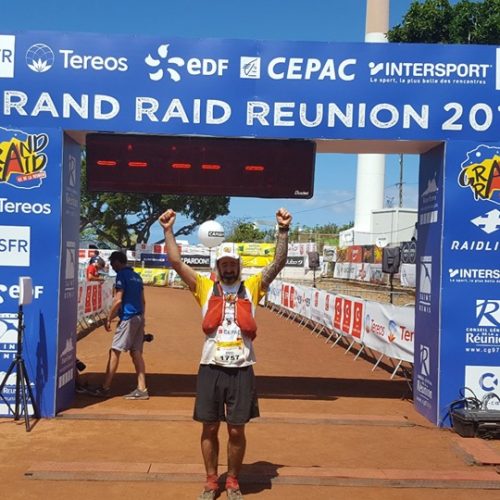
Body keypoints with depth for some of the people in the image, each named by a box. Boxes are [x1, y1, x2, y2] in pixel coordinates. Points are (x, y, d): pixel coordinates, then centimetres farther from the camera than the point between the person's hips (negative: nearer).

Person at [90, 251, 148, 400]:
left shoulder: (121, 275, -8)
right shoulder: (136, 276, 16)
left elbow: (118, 300, -15)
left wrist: (108, 318, -8)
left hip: (127, 318, -8)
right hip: (139, 317, 8)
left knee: (115, 351, -2)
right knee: (136, 353, 7)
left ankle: (105, 388, 3)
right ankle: (141, 389, 5)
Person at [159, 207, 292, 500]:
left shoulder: (252, 288, 6)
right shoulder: (205, 288, 5)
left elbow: (279, 262, -2)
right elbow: (176, 262, -1)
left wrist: (283, 231, -12)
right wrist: (169, 231, -9)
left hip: (242, 370, 0)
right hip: (211, 368, 0)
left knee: (237, 430, 8)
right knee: (210, 429, 10)